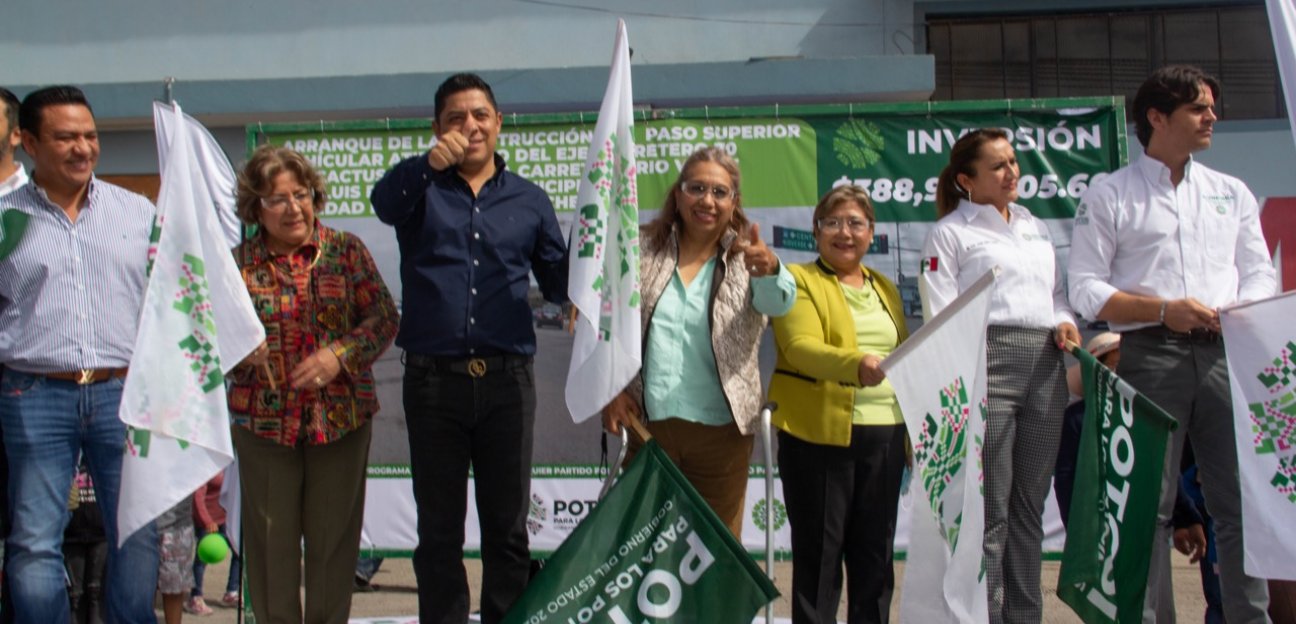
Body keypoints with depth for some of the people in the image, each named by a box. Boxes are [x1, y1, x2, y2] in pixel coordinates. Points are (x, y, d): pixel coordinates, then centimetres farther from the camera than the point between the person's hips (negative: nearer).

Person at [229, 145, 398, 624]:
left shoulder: (346, 250, 3)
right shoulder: (238, 263, 4)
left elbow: (383, 316, -1)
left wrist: (340, 354, -14)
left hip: (341, 417, 0)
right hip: (263, 421, 0)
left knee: (334, 532, 8)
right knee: (271, 537, 6)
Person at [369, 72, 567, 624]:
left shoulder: (529, 200, 11)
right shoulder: (422, 190, 6)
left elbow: (559, 283, 11)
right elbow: (384, 200, -17)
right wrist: (429, 163, -37)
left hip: (507, 379, 1)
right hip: (433, 380, -1)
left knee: (508, 526, 8)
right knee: (439, 530, 8)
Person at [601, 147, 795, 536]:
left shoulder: (745, 260, 3)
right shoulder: (644, 254, 7)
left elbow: (778, 303, -18)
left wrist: (770, 271, -40)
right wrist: (612, 389, -6)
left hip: (721, 431, -1)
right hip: (649, 425, 1)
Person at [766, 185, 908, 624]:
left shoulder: (884, 287, 18)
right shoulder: (799, 280, -1)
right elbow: (801, 346, -17)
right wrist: (854, 364, -34)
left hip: (885, 431, 5)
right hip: (821, 433, -5)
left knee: (876, 550, 11)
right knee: (819, 552, 1)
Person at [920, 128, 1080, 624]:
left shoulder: (1035, 227, 21)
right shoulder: (950, 233, 3)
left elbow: (1058, 291, 27)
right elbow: (940, 317, -4)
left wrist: (1064, 320, 4)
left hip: (1044, 364, 6)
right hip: (986, 363, -6)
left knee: (1030, 503, 9)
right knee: (990, 509, -7)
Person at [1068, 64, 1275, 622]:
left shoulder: (1232, 193, 19)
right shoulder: (1108, 196, 6)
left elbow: (1260, 275, 15)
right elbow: (1086, 289, -1)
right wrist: (1164, 310, -13)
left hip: (1225, 355, 4)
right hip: (1150, 357, -3)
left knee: (1242, 499, 2)